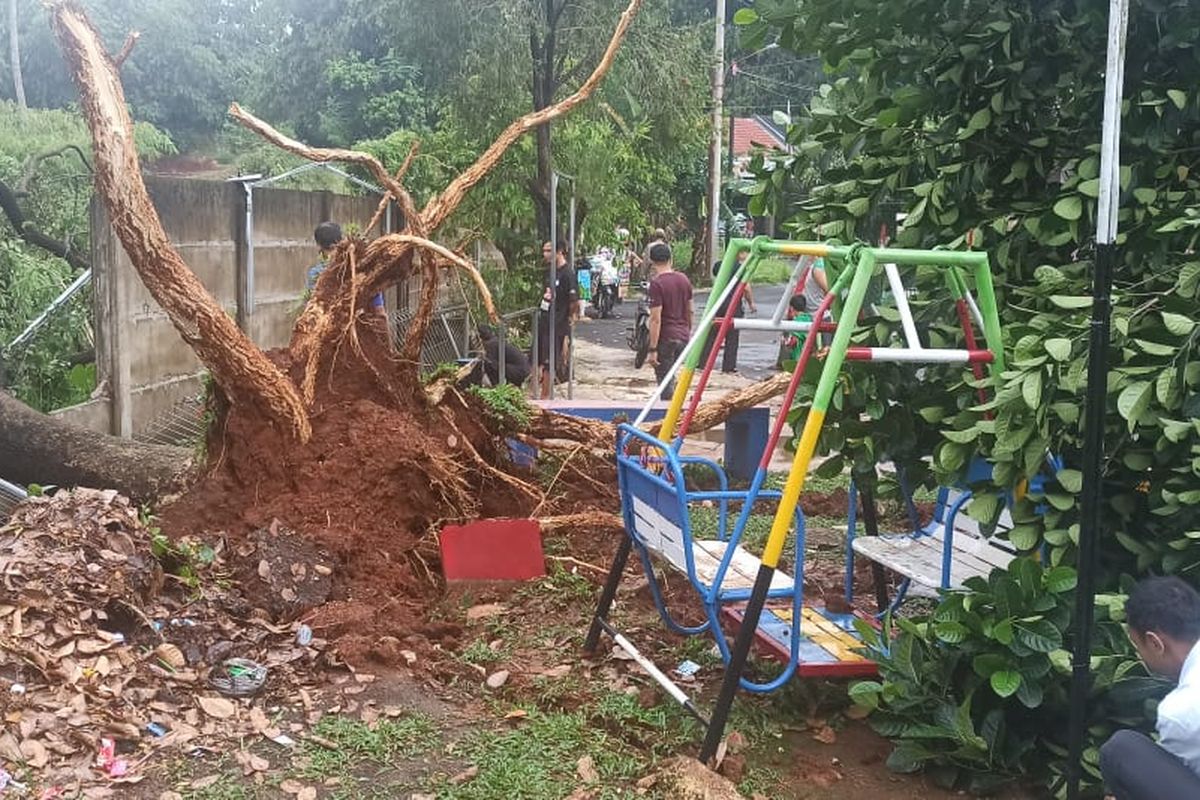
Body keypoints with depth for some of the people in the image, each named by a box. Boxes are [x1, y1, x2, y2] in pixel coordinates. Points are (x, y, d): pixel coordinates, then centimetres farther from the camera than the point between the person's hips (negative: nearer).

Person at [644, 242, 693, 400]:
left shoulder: (657, 283, -16)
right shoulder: (684, 279, 6)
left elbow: (656, 319, -19)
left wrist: (652, 349, -18)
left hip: (666, 339, -7)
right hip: (683, 336, 7)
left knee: (665, 383, 1)